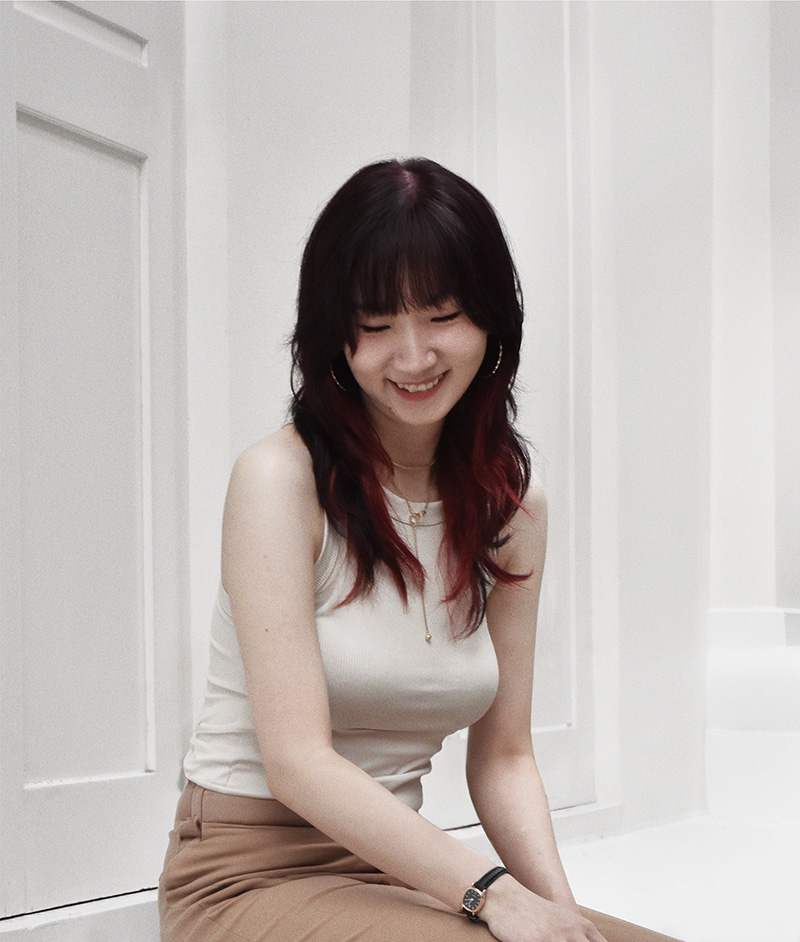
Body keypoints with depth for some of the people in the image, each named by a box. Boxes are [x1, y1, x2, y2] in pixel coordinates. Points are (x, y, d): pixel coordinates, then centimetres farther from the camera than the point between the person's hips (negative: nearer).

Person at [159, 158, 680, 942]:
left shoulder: (513, 506, 5)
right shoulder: (281, 478, -12)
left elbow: (502, 759, 6)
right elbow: (297, 761, -18)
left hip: (394, 869, 5)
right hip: (251, 875, -5)